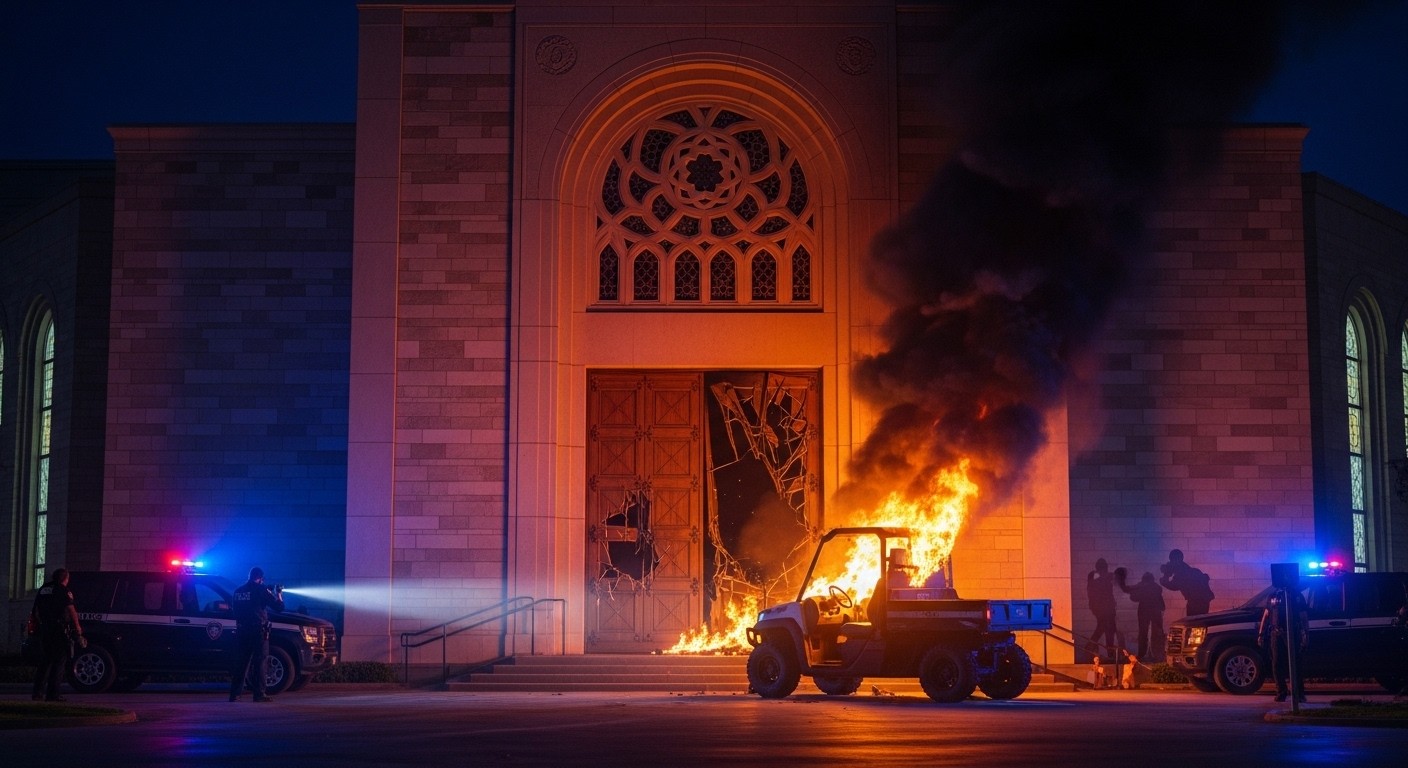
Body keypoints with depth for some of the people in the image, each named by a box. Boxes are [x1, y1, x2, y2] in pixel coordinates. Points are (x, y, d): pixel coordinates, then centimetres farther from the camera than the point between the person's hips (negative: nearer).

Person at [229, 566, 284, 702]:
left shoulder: (238, 590, 10)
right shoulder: (261, 590, -7)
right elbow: (279, 606, -8)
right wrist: (279, 594, 13)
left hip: (241, 631, 5)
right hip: (258, 630, -5)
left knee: (241, 662, 8)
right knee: (259, 662, 0)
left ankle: (235, 694, 5)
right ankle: (259, 694, -1)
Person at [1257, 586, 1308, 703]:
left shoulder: (1297, 595, 7)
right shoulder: (1273, 596, 15)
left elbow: (1304, 617, 3)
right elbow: (1266, 616, 14)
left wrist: (1305, 634, -8)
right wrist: (1261, 634, 8)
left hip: (1292, 635, -3)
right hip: (1276, 635, 3)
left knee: (1294, 664, -5)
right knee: (1277, 665, 1)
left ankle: (1299, 694, -3)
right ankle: (1281, 693, 8)